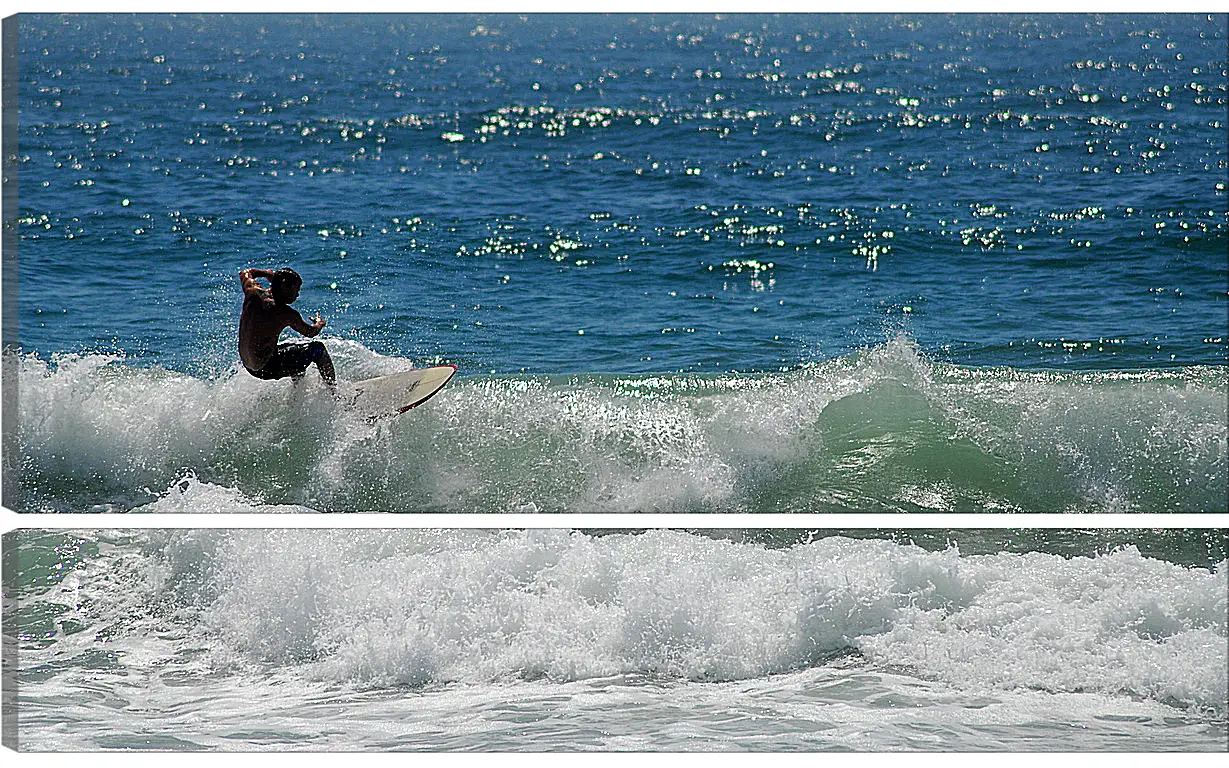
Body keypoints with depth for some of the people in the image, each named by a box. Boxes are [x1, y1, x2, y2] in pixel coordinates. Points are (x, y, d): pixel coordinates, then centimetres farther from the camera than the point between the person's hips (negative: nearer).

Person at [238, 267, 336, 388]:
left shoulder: (254, 293, -6)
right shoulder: (287, 314, -21)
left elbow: (244, 273, 19)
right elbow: (311, 332, -2)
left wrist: (268, 273, 28)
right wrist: (320, 323, 20)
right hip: (266, 370, -8)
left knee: (298, 350, 32)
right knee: (318, 349, 4)